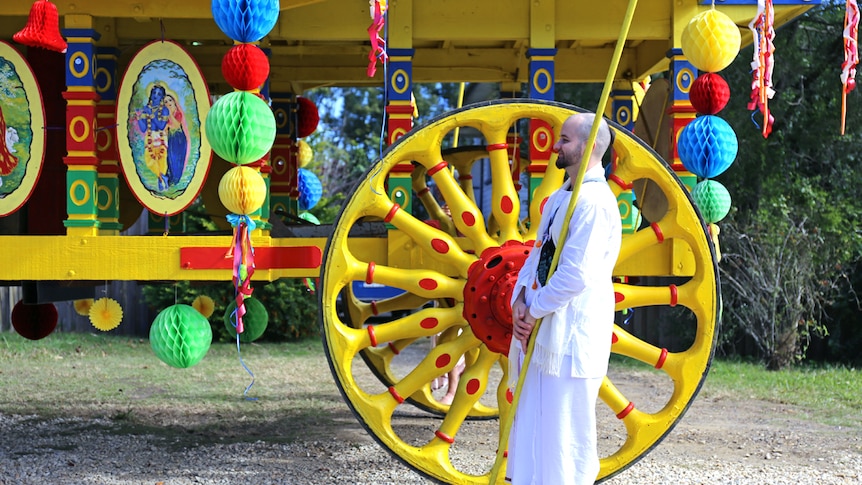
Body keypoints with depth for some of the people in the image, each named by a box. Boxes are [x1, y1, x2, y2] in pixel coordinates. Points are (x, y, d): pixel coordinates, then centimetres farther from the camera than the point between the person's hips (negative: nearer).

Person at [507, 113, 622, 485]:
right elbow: (538, 253, 15)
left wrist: (535, 311, -14)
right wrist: (521, 300, -1)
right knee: (532, 422, 16)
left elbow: (575, 275, -23)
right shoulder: (559, 198, 14)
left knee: (562, 425, -2)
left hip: (570, 335, -10)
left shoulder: (594, 203, -17)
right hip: (541, 331, 10)